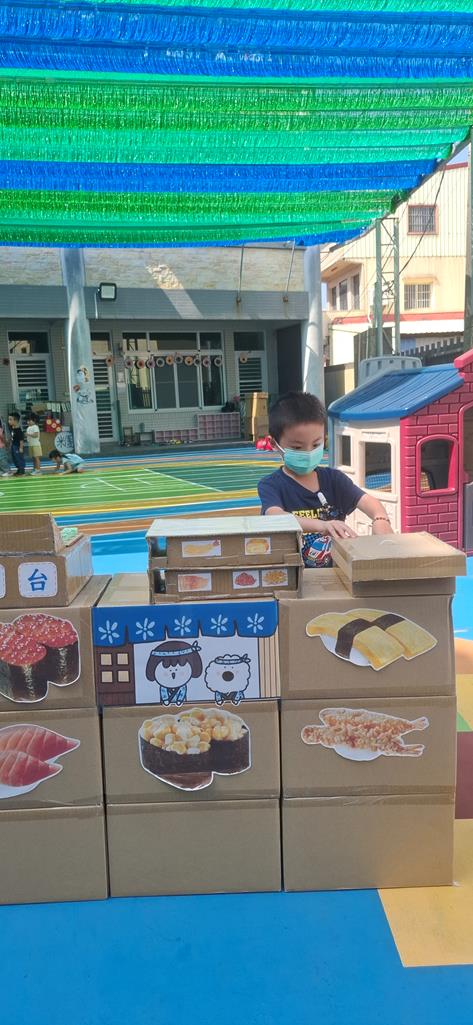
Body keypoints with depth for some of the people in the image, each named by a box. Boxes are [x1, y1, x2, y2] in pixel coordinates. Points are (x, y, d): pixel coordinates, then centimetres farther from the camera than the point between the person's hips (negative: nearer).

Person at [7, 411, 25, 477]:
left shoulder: (18, 430, -21)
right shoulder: (11, 428, 5)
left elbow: (21, 439, -20)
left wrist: (21, 448, -20)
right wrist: (11, 445, 19)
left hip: (18, 446, -9)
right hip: (13, 446, 9)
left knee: (20, 459, -1)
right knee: (14, 459, 16)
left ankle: (22, 472, 8)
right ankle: (19, 470, 29)